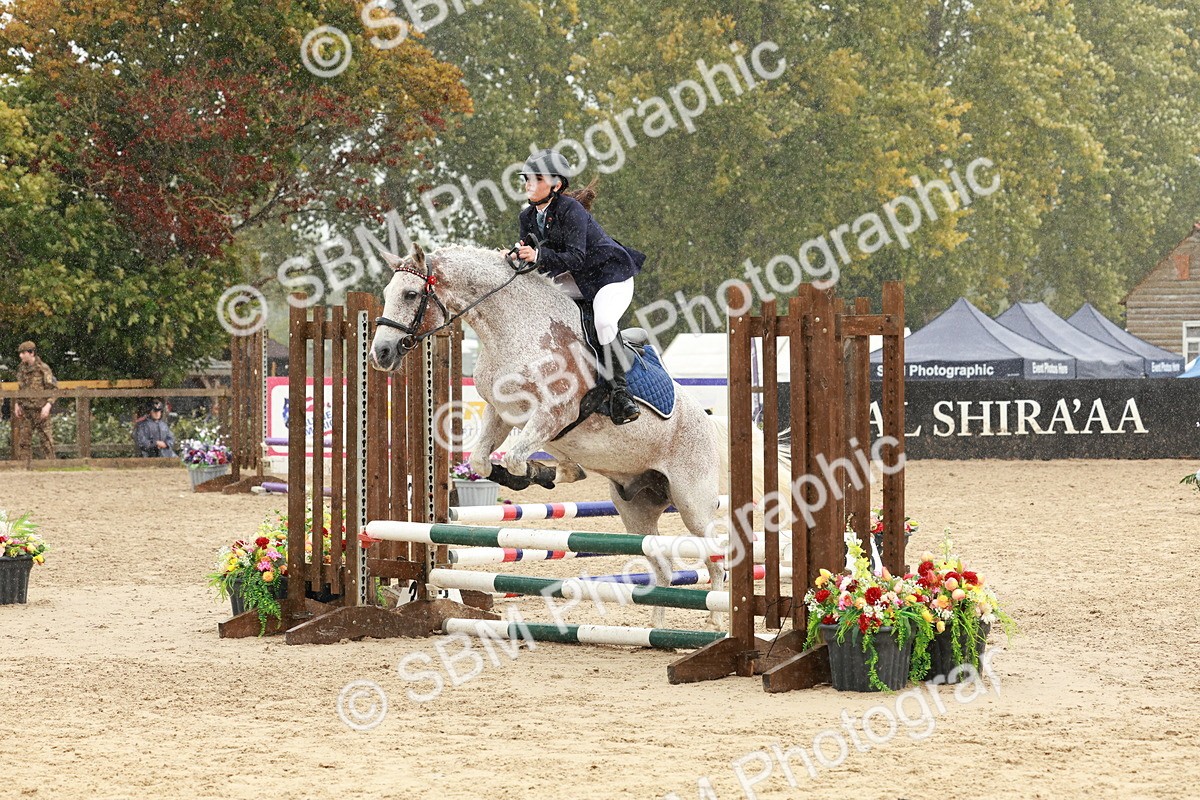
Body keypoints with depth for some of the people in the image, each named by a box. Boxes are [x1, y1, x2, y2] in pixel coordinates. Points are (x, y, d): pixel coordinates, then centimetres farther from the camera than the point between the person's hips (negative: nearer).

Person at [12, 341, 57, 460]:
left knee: (45, 438, -2)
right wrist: (17, 403, 12)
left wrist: (48, 405, -19)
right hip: (25, 410, 6)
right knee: (24, 438, 5)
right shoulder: (21, 368, 10)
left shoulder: (43, 368, -9)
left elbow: (53, 388, -9)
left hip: (40, 410, -6)